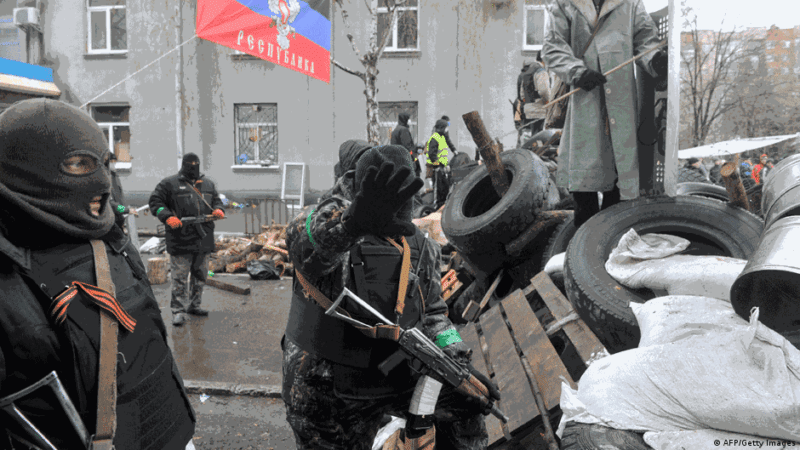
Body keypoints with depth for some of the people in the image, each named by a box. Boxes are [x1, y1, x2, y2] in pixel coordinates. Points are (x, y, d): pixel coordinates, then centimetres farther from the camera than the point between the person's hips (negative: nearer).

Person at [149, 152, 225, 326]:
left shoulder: (208, 184, 16)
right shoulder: (170, 183, 0)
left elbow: (216, 200, 25)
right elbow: (155, 201, -1)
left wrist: (218, 209, 2)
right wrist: (167, 217, -17)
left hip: (203, 239, 5)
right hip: (181, 240, -5)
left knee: (200, 275, 14)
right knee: (179, 277, -3)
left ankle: (194, 305, 28)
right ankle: (178, 310, 4)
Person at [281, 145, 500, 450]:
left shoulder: (420, 248, 5)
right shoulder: (334, 218, -13)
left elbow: (432, 313, 13)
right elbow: (305, 241, -38)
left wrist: (460, 365, -1)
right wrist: (354, 220, -60)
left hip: (395, 375, 4)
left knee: (464, 401, -2)